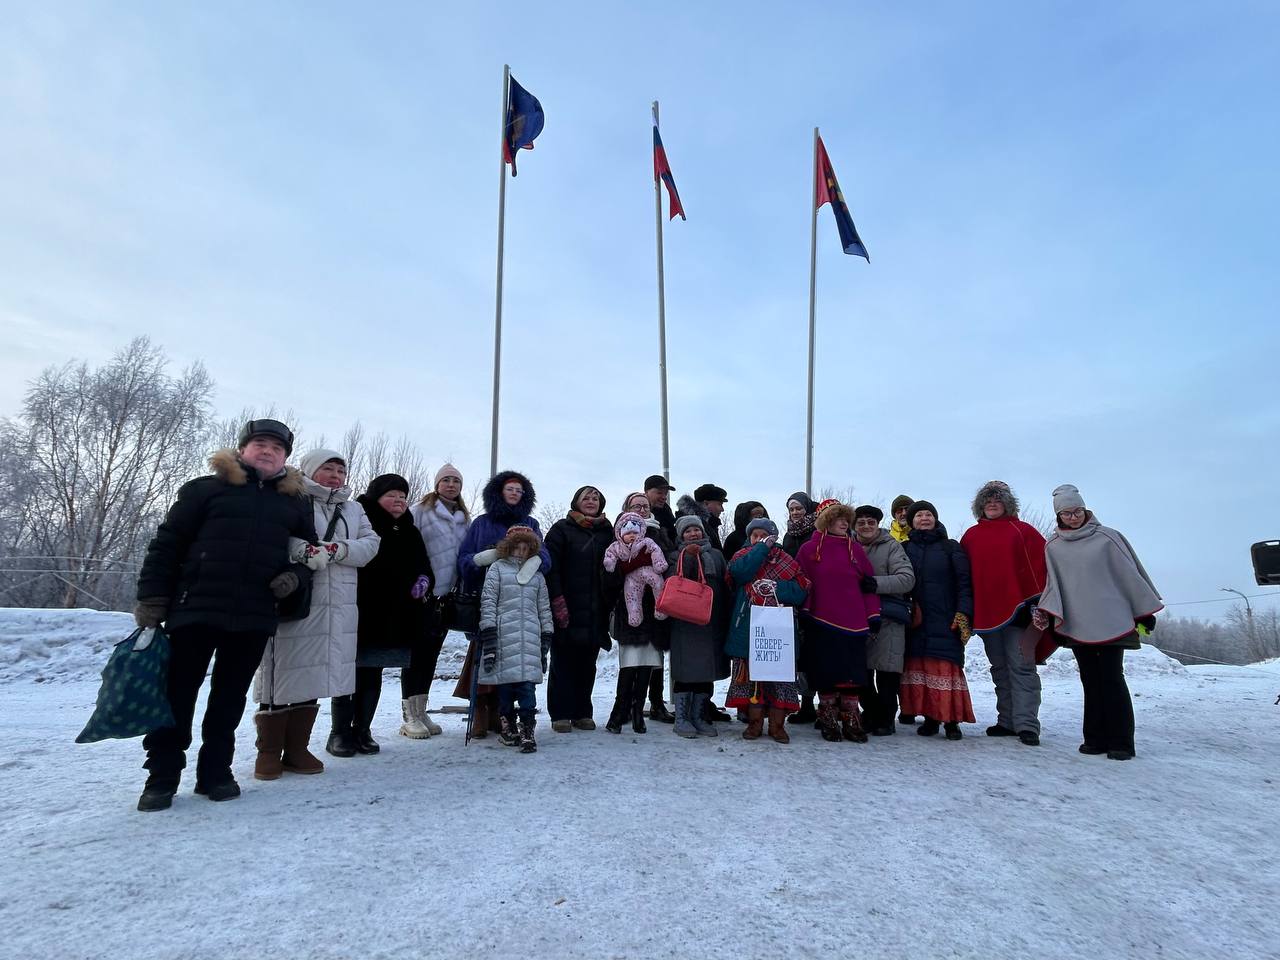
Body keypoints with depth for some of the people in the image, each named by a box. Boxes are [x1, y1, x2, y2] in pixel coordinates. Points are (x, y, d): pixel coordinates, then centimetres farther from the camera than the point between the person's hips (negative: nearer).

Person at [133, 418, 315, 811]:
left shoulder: (295, 502, 13)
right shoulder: (206, 489, 4)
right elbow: (167, 544, 2)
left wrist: (294, 575, -1)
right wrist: (152, 598, -4)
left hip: (255, 616, 2)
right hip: (196, 608, -2)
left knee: (230, 695, 11)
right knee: (178, 690, 4)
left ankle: (215, 771, 23)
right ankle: (162, 776, 18)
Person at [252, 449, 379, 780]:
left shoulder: (353, 509, 17)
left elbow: (370, 544, 5)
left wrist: (337, 549, -11)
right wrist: (305, 553, -24)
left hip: (338, 610, 5)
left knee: (313, 677, 10)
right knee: (282, 674, 0)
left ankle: (297, 749, 21)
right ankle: (269, 752, 15)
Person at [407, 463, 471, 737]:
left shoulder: (465, 518, 13)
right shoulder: (421, 510, -4)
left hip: (448, 594, 5)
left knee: (432, 652, 11)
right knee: (417, 651, -2)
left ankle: (421, 711, 22)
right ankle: (410, 716, 7)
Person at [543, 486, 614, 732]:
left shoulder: (607, 532, 12)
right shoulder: (562, 529, 2)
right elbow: (550, 566, -6)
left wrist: (610, 604, 2)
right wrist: (557, 600, -15)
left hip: (595, 610, 4)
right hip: (567, 610, -3)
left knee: (587, 663, 8)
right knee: (563, 662, 3)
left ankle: (582, 713, 18)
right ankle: (561, 714, 10)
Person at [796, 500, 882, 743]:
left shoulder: (855, 548, 9)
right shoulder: (809, 549, 1)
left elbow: (869, 583, 9)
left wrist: (873, 614, 5)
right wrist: (803, 613, -4)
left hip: (853, 622, 3)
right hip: (821, 622, -2)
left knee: (852, 673, 5)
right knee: (826, 673, 4)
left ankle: (850, 721, 16)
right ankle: (828, 721, 16)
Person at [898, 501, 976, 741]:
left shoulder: (951, 547, 7)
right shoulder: (904, 548, 13)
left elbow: (964, 582, 1)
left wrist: (963, 614, -10)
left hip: (945, 621, -2)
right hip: (914, 622, 2)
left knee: (946, 667, -10)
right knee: (918, 667, -2)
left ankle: (952, 720, -1)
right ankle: (929, 718, 8)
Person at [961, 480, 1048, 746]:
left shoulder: (1023, 531, 3)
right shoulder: (971, 535, 12)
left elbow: (1040, 565, -2)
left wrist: (1038, 602, -9)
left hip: (1017, 610, -4)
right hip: (986, 612, 4)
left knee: (1021, 667, -6)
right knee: (1000, 670, 10)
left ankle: (1026, 724, -4)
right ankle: (1007, 721, 17)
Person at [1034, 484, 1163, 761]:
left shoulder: (1107, 538, 0)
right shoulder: (1053, 547, 8)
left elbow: (1130, 574, 3)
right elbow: (1053, 585, 11)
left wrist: (1145, 612, 4)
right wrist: (1045, 613, -4)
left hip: (1111, 621, -3)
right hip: (1077, 625, 3)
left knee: (1112, 679, -3)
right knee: (1091, 682, 7)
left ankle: (1120, 742, 5)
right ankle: (1096, 739, 14)